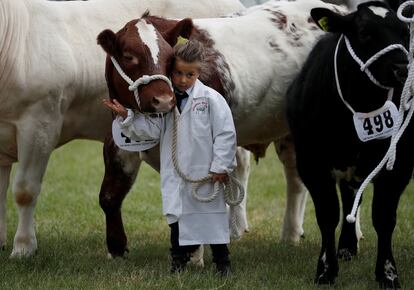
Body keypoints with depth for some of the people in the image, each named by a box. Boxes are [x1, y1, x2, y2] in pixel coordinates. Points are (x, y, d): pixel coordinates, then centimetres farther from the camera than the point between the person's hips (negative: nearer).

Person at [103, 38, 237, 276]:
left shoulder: (211, 99, -7)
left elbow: (226, 134, -7)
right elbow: (151, 129, -1)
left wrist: (221, 166, -9)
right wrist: (126, 115, -12)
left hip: (206, 173, -3)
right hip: (175, 174, 3)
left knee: (213, 218, 5)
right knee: (178, 215, 8)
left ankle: (222, 263, 16)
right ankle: (179, 260, 19)